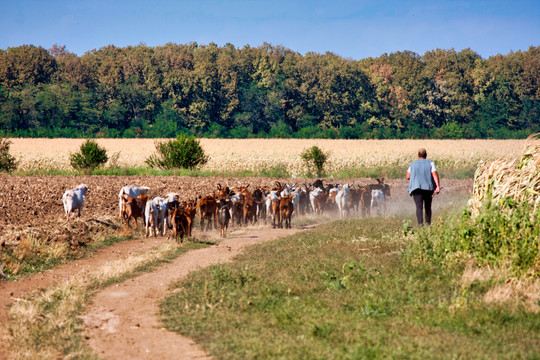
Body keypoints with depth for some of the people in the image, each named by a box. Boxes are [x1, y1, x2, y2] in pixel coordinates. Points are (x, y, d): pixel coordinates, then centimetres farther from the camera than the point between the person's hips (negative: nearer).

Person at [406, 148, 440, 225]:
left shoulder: (412, 164, 13)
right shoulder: (430, 163, 9)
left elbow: (408, 177, 10)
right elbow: (435, 174, -6)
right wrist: (438, 186, -15)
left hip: (416, 188, -1)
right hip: (429, 188, 1)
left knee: (419, 207, -11)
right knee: (428, 207, 16)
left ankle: (420, 223, -30)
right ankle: (428, 223, 21)